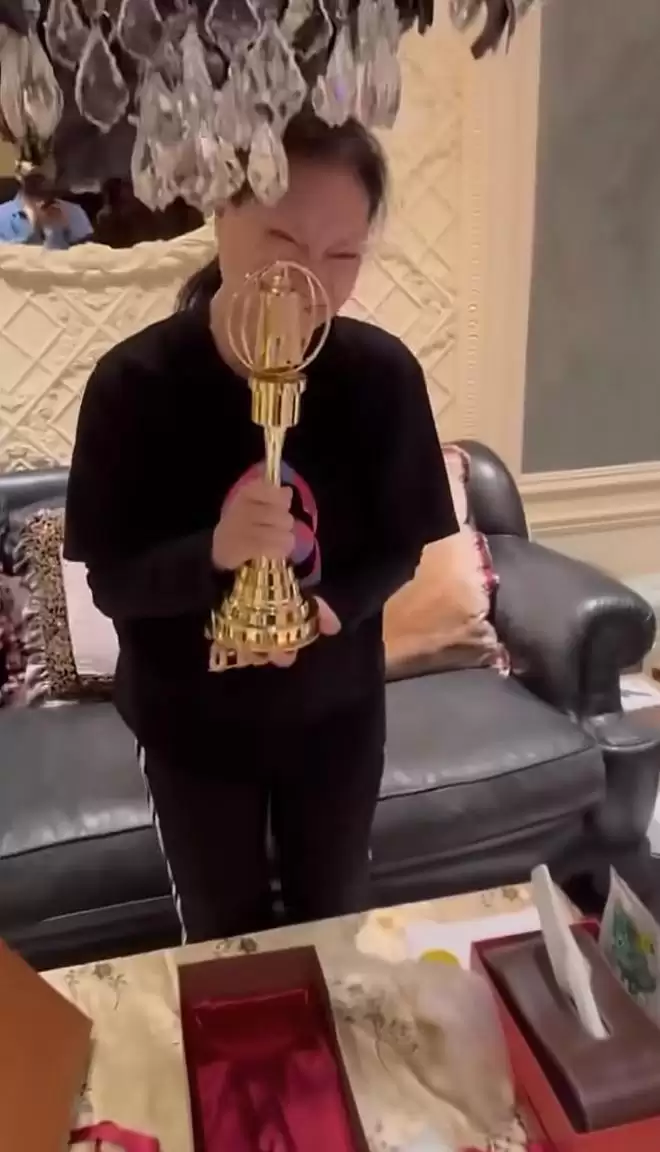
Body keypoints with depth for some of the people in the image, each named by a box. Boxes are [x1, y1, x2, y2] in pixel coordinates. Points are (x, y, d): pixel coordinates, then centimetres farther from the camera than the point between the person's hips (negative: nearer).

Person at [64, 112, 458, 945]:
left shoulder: (384, 374, -16)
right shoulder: (132, 383, -20)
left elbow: (399, 547, -5)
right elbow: (110, 581, -16)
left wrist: (336, 607, -25)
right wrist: (214, 552, -35)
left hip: (336, 708, 2)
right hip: (191, 720, -1)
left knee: (338, 918, 25)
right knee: (222, 934, 21)